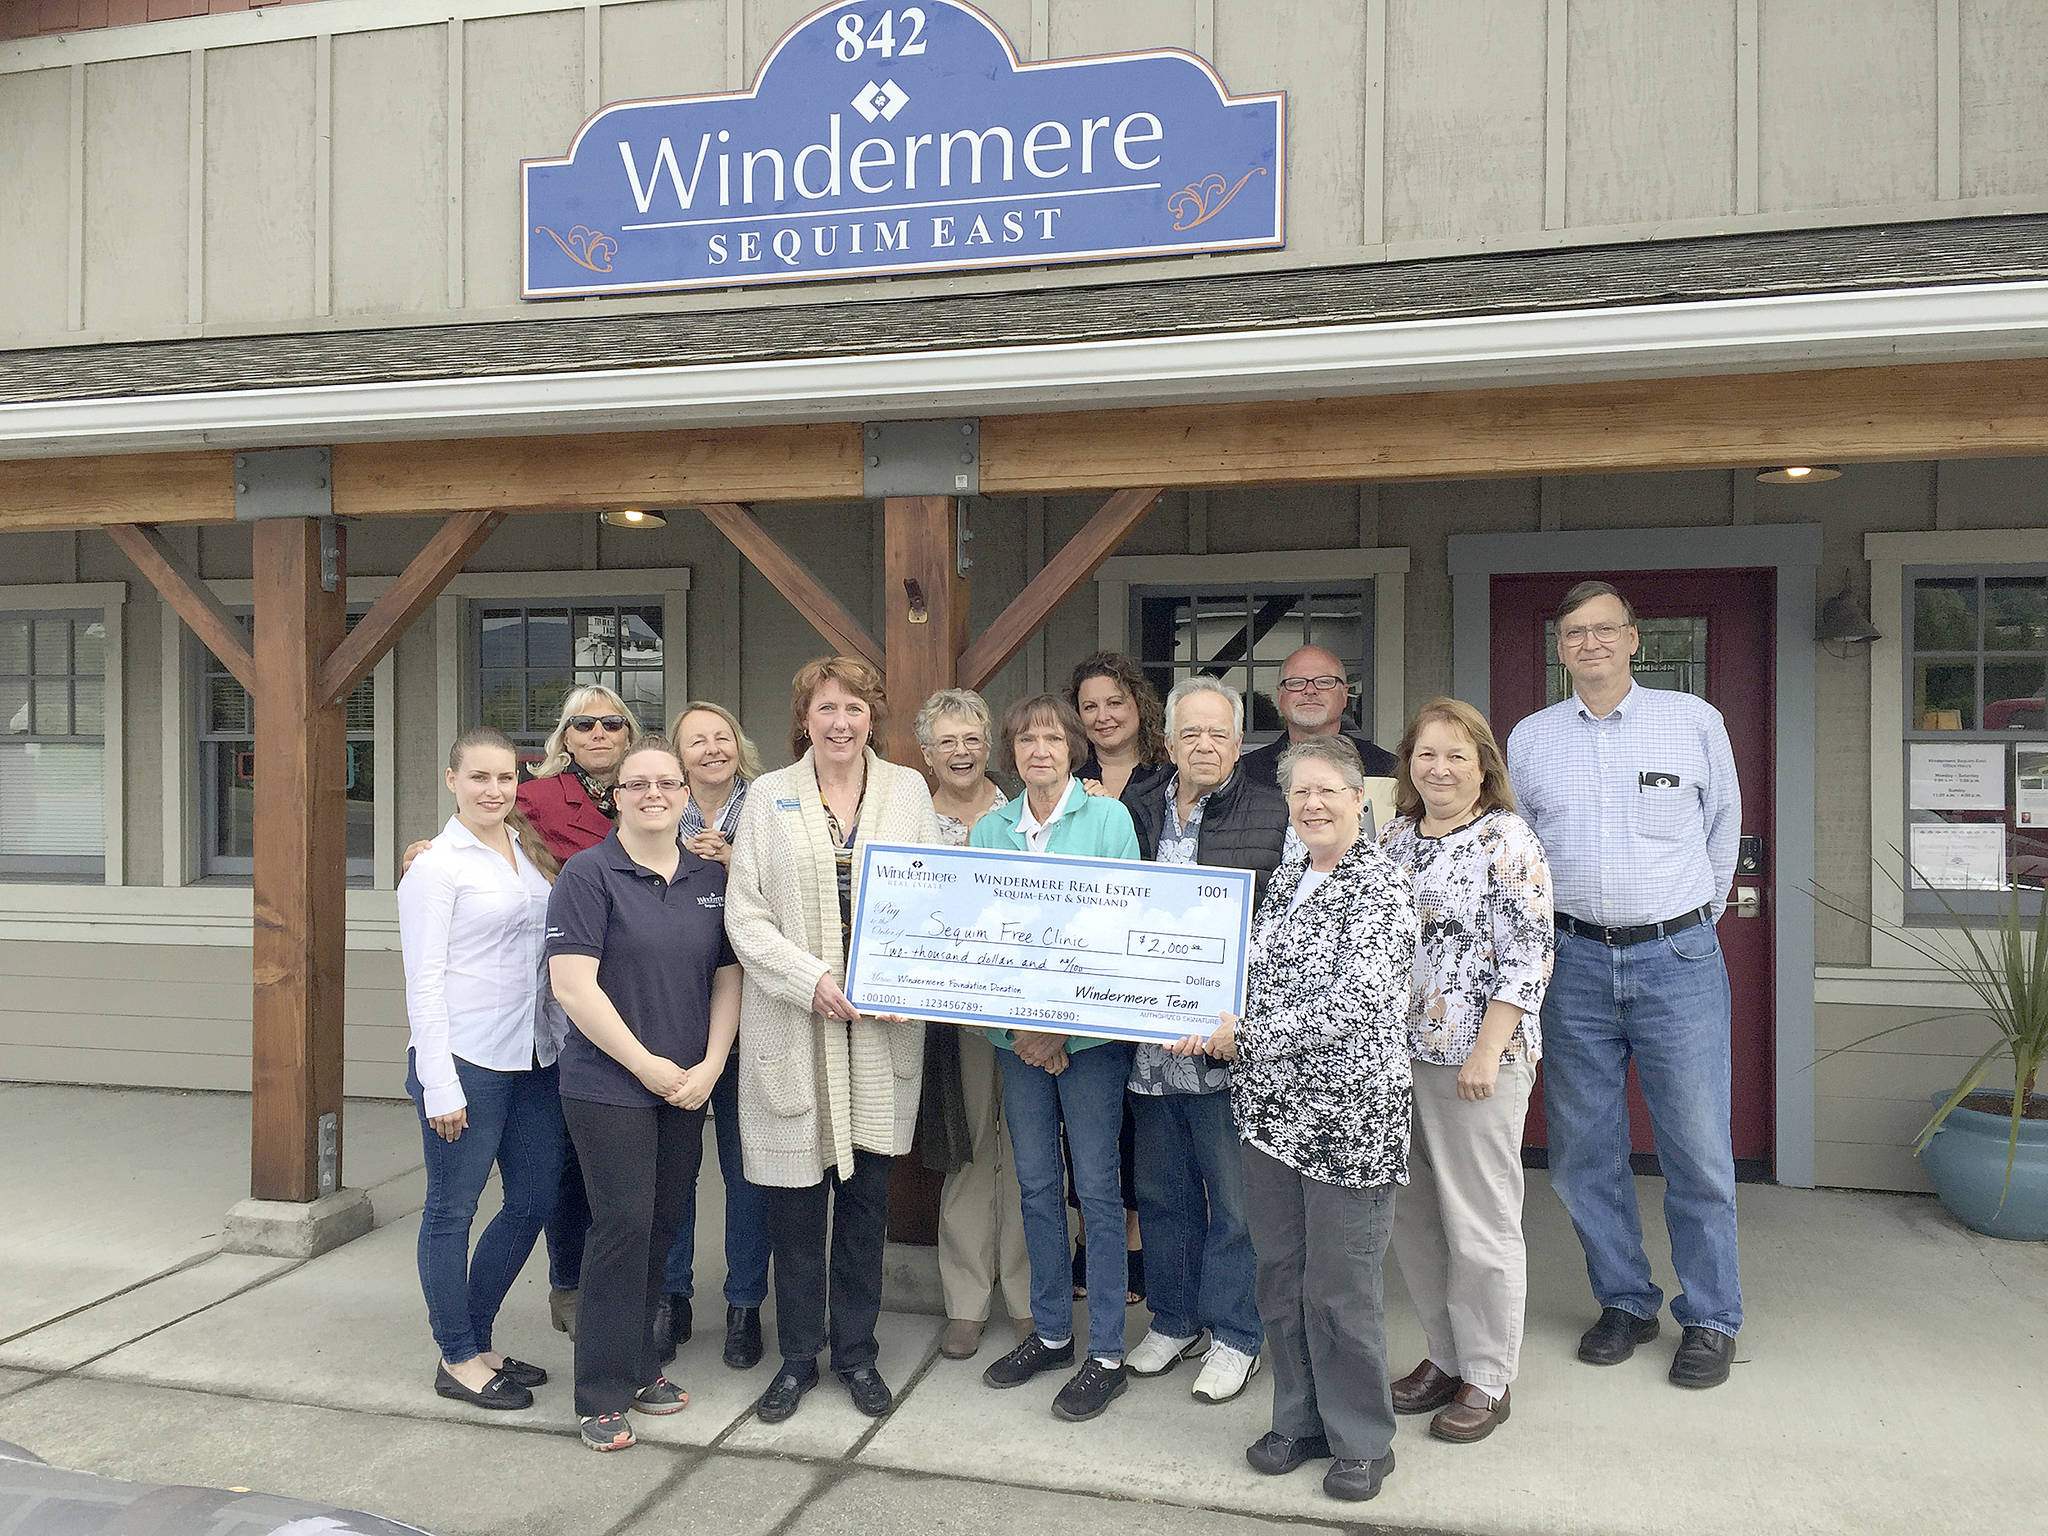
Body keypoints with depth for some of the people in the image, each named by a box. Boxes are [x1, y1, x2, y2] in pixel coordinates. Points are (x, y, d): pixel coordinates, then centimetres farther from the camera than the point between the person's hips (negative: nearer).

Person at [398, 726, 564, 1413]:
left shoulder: (530, 851, 11)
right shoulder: (437, 863, -7)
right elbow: (423, 981, -10)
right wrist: (438, 1084, -14)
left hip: (533, 1058, 7)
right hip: (465, 1059, -7)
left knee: (534, 1202, 12)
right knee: (452, 1209, 6)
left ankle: (475, 1338, 29)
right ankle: (458, 1358, 21)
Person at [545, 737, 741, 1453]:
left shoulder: (710, 878, 9)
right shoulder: (589, 874, -7)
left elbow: (728, 977, 10)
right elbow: (574, 986, -13)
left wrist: (709, 1065, -2)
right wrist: (647, 1064, -12)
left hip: (687, 1089, 5)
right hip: (610, 1086, -5)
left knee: (663, 1225, 12)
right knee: (624, 1225, -6)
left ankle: (640, 1365, 28)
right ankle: (604, 1394, 8)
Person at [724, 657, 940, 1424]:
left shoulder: (908, 789, 8)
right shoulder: (769, 795, 3)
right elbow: (745, 913, -2)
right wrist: (810, 979, -14)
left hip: (884, 1026, 1)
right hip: (793, 1026, -1)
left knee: (867, 1195, 10)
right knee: (795, 1199, 6)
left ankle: (857, 1353, 26)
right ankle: (797, 1357, 23)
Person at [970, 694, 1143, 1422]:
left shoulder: (1108, 817, -4)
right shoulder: (987, 830, 7)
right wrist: (1018, 1023, -10)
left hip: (1090, 1027, -4)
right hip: (1016, 1031, 4)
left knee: (1097, 1185, 1)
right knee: (1036, 1183, 13)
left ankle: (1106, 1354, 12)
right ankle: (1050, 1332, 28)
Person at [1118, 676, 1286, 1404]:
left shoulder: (1274, 816, -3)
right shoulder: (1134, 811, 9)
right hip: (1149, 1041, 4)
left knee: (1234, 1198, 7)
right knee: (1162, 1192, 18)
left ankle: (1234, 1335, 25)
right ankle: (1174, 1319, 36)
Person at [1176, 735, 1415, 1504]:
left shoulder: (1381, 887, -11)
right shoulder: (1286, 876, 12)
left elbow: (1353, 1003, -20)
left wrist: (1246, 1036, -16)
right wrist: (1221, 1027, 2)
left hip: (1347, 1115, -7)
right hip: (1271, 1107, 7)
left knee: (1340, 1284, 3)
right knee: (1281, 1273, 15)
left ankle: (1362, 1441, 22)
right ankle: (1299, 1420, 32)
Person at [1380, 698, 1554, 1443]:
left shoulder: (1507, 841, -9)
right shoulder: (1394, 838, 11)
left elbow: (1529, 957, -13)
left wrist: (1487, 1052, -17)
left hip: (1477, 1059, -6)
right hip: (1397, 1054, 7)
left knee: (1479, 1224, 4)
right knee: (1413, 1216, 14)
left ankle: (1487, 1381, 19)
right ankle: (1445, 1357, 30)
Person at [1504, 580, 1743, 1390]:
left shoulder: (1695, 721, 3)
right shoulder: (1529, 738, 8)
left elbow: (1722, 829, 15)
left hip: (1678, 960, -2)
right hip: (1574, 964, 2)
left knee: (1698, 1150, 0)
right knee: (1583, 1149, 8)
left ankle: (1710, 1319, 18)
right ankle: (1624, 1301, 26)